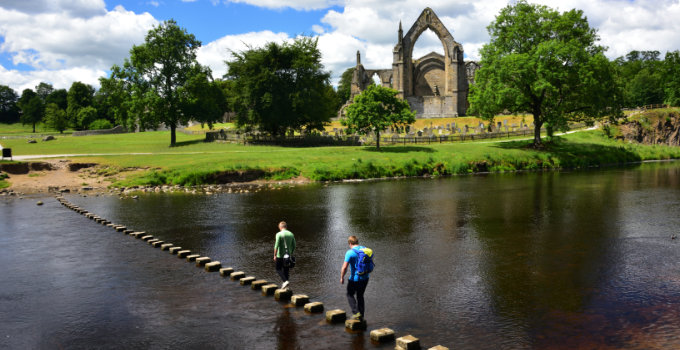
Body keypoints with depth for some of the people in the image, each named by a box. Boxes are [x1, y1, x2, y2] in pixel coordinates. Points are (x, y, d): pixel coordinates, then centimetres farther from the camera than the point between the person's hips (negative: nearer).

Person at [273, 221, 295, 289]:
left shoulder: (279, 234, -11)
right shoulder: (291, 234, 5)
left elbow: (276, 246, -17)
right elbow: (294, 246, 8)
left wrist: (275, 255, -12)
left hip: (280, 255, -5)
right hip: (288, 255, 5)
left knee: (278, 269, 7)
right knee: (286, 270, 13)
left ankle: (285, 281, -12)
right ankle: (284, 284, 16)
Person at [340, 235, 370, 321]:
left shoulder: (350, 252, -16)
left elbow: (344, 267, -20)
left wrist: (342, 277, -6)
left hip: (355, 279, -6)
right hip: (365, 278, 6)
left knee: (350, 295, 16)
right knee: (360, 296, 20)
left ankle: (356, 312, 5)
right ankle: (361, 316, 23)